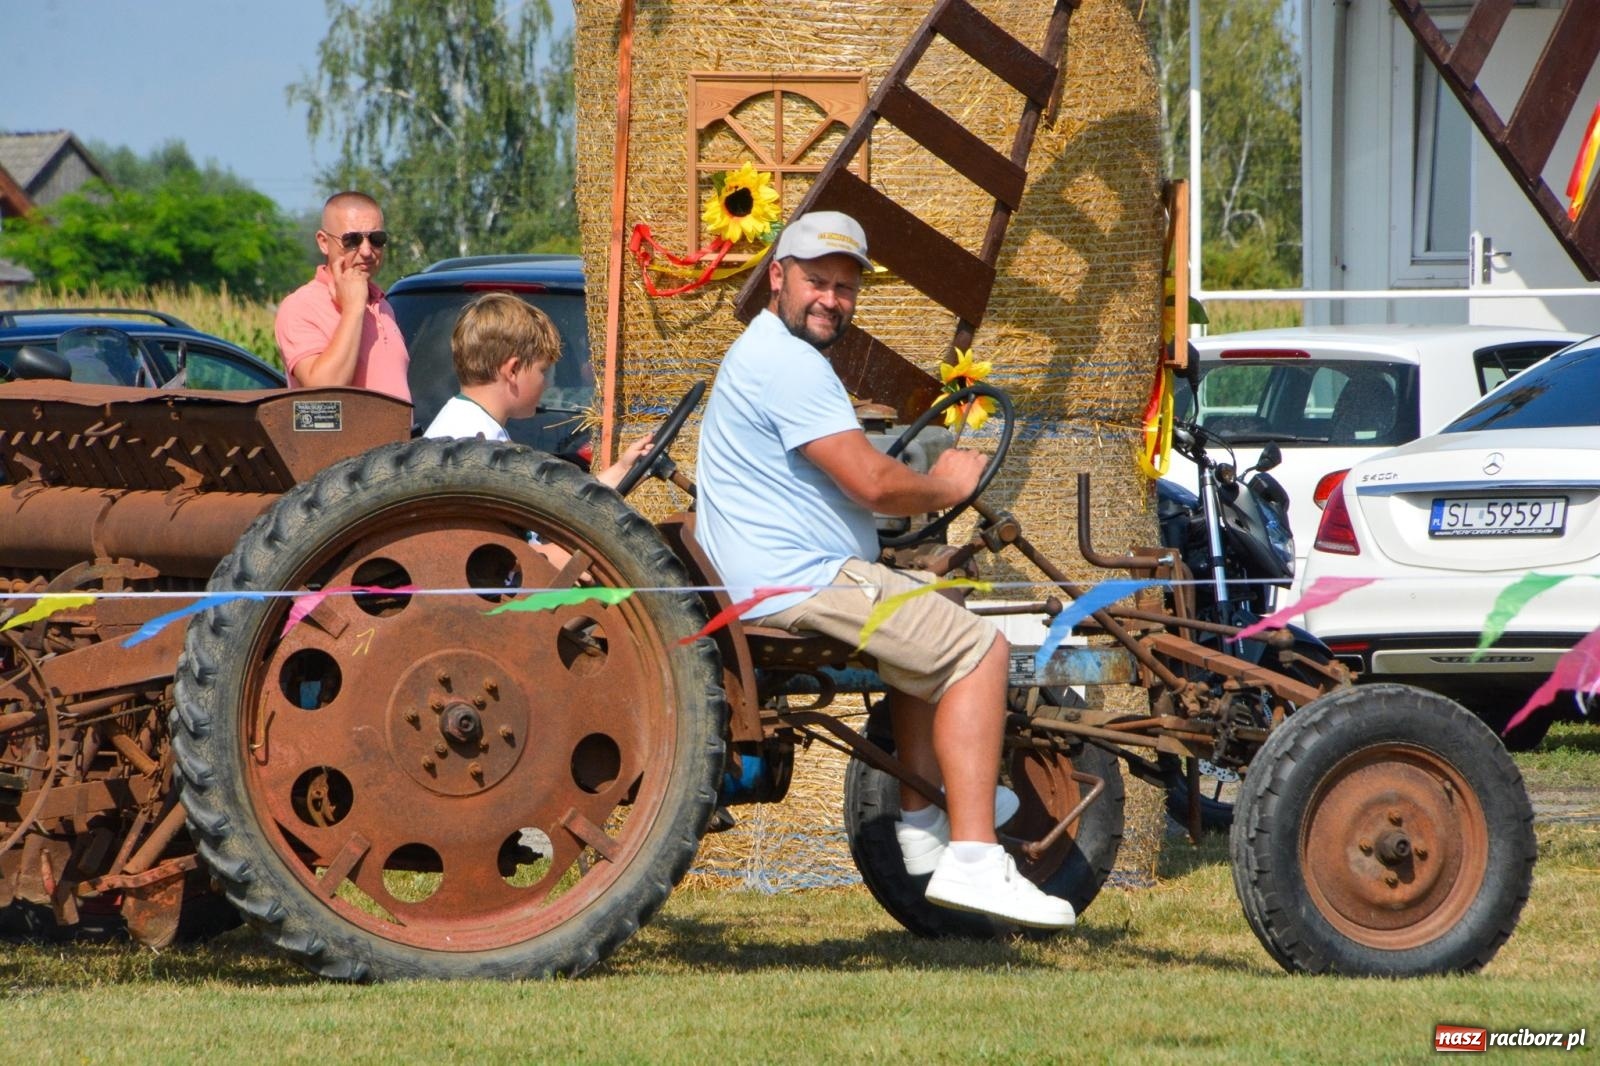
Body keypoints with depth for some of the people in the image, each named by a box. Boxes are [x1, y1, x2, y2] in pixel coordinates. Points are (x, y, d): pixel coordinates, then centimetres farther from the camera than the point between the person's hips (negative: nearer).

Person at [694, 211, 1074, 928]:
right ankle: (970, 861, -20)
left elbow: (853, 484, 27)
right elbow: (873, 484, -20)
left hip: (763, 585, 11)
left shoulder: (767, 353, 21)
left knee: (929, 626, 31)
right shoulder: (790, 365, -16)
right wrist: (946, 487, -2)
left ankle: (921, 818, 27)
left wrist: (930, 487, 13)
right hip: (799, 583, -11)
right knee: (977, 648, -11)